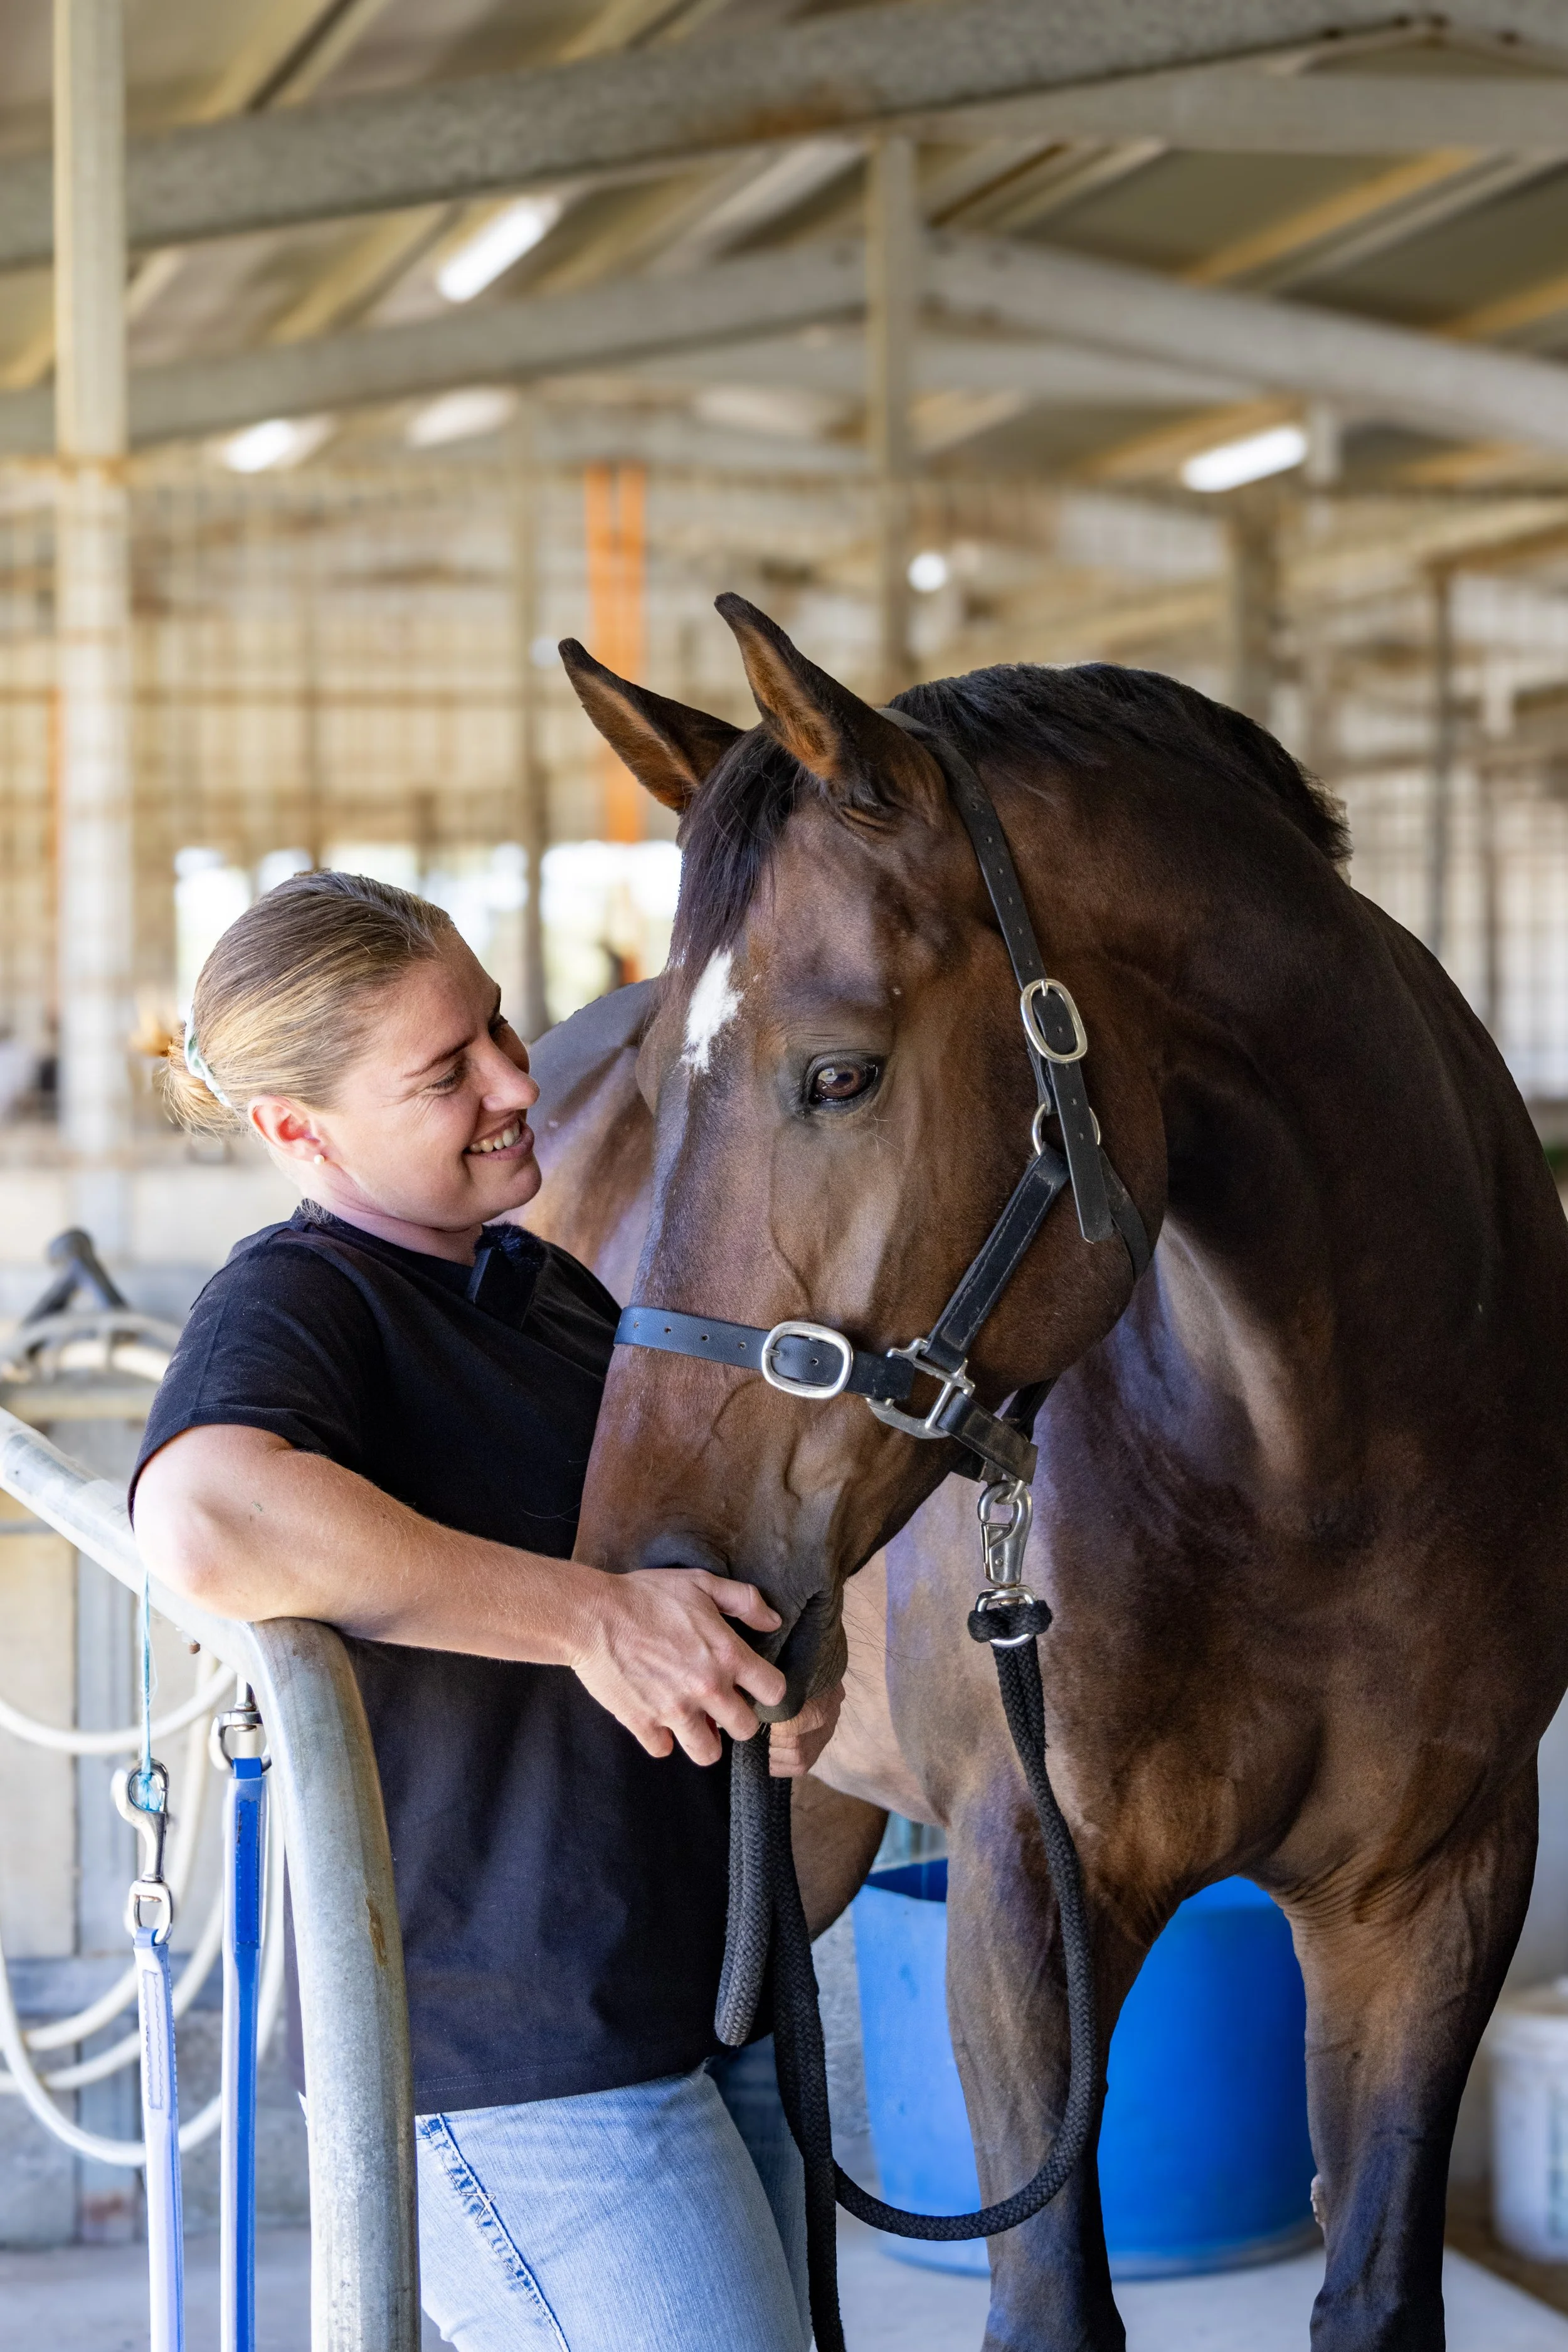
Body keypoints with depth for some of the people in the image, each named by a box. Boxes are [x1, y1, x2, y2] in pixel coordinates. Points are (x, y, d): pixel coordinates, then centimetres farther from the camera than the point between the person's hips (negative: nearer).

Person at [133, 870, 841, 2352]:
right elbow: (204, 1523, -39)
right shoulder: (289, 1303, -14)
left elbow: (676, 1566, 29)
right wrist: (591, 1617, -31)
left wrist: (782, 1685, 5)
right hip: (508, 2063, -9)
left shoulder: (548, 1287, 13)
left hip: (704, 1994, 9)